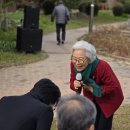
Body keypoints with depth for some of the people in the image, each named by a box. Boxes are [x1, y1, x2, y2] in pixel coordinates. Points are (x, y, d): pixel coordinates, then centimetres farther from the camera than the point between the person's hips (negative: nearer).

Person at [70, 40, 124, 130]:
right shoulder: (74, 65, -22)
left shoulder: (102, 66, -38)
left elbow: (114, 86, -30)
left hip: (108, 98, -5)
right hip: (91, 98, 5)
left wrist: (93, 89, -31)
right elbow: (73, 81, -8)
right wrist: (75, 85, -33)